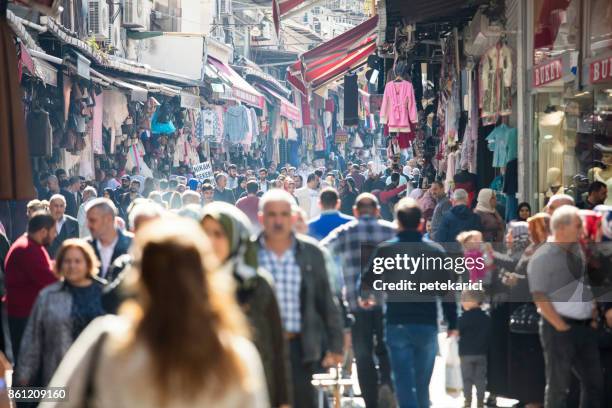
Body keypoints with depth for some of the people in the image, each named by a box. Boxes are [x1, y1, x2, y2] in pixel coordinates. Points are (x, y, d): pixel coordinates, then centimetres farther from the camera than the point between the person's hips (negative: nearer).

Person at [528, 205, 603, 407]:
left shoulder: (578, 250, 11)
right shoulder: (543, 257, -10)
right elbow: (540, 298, -14)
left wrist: (593, 313, 10)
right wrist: (562, 327, -16)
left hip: (585, 327, 7)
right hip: (559, 329, -7)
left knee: (594, 382, 11)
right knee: (558, 385, 2)